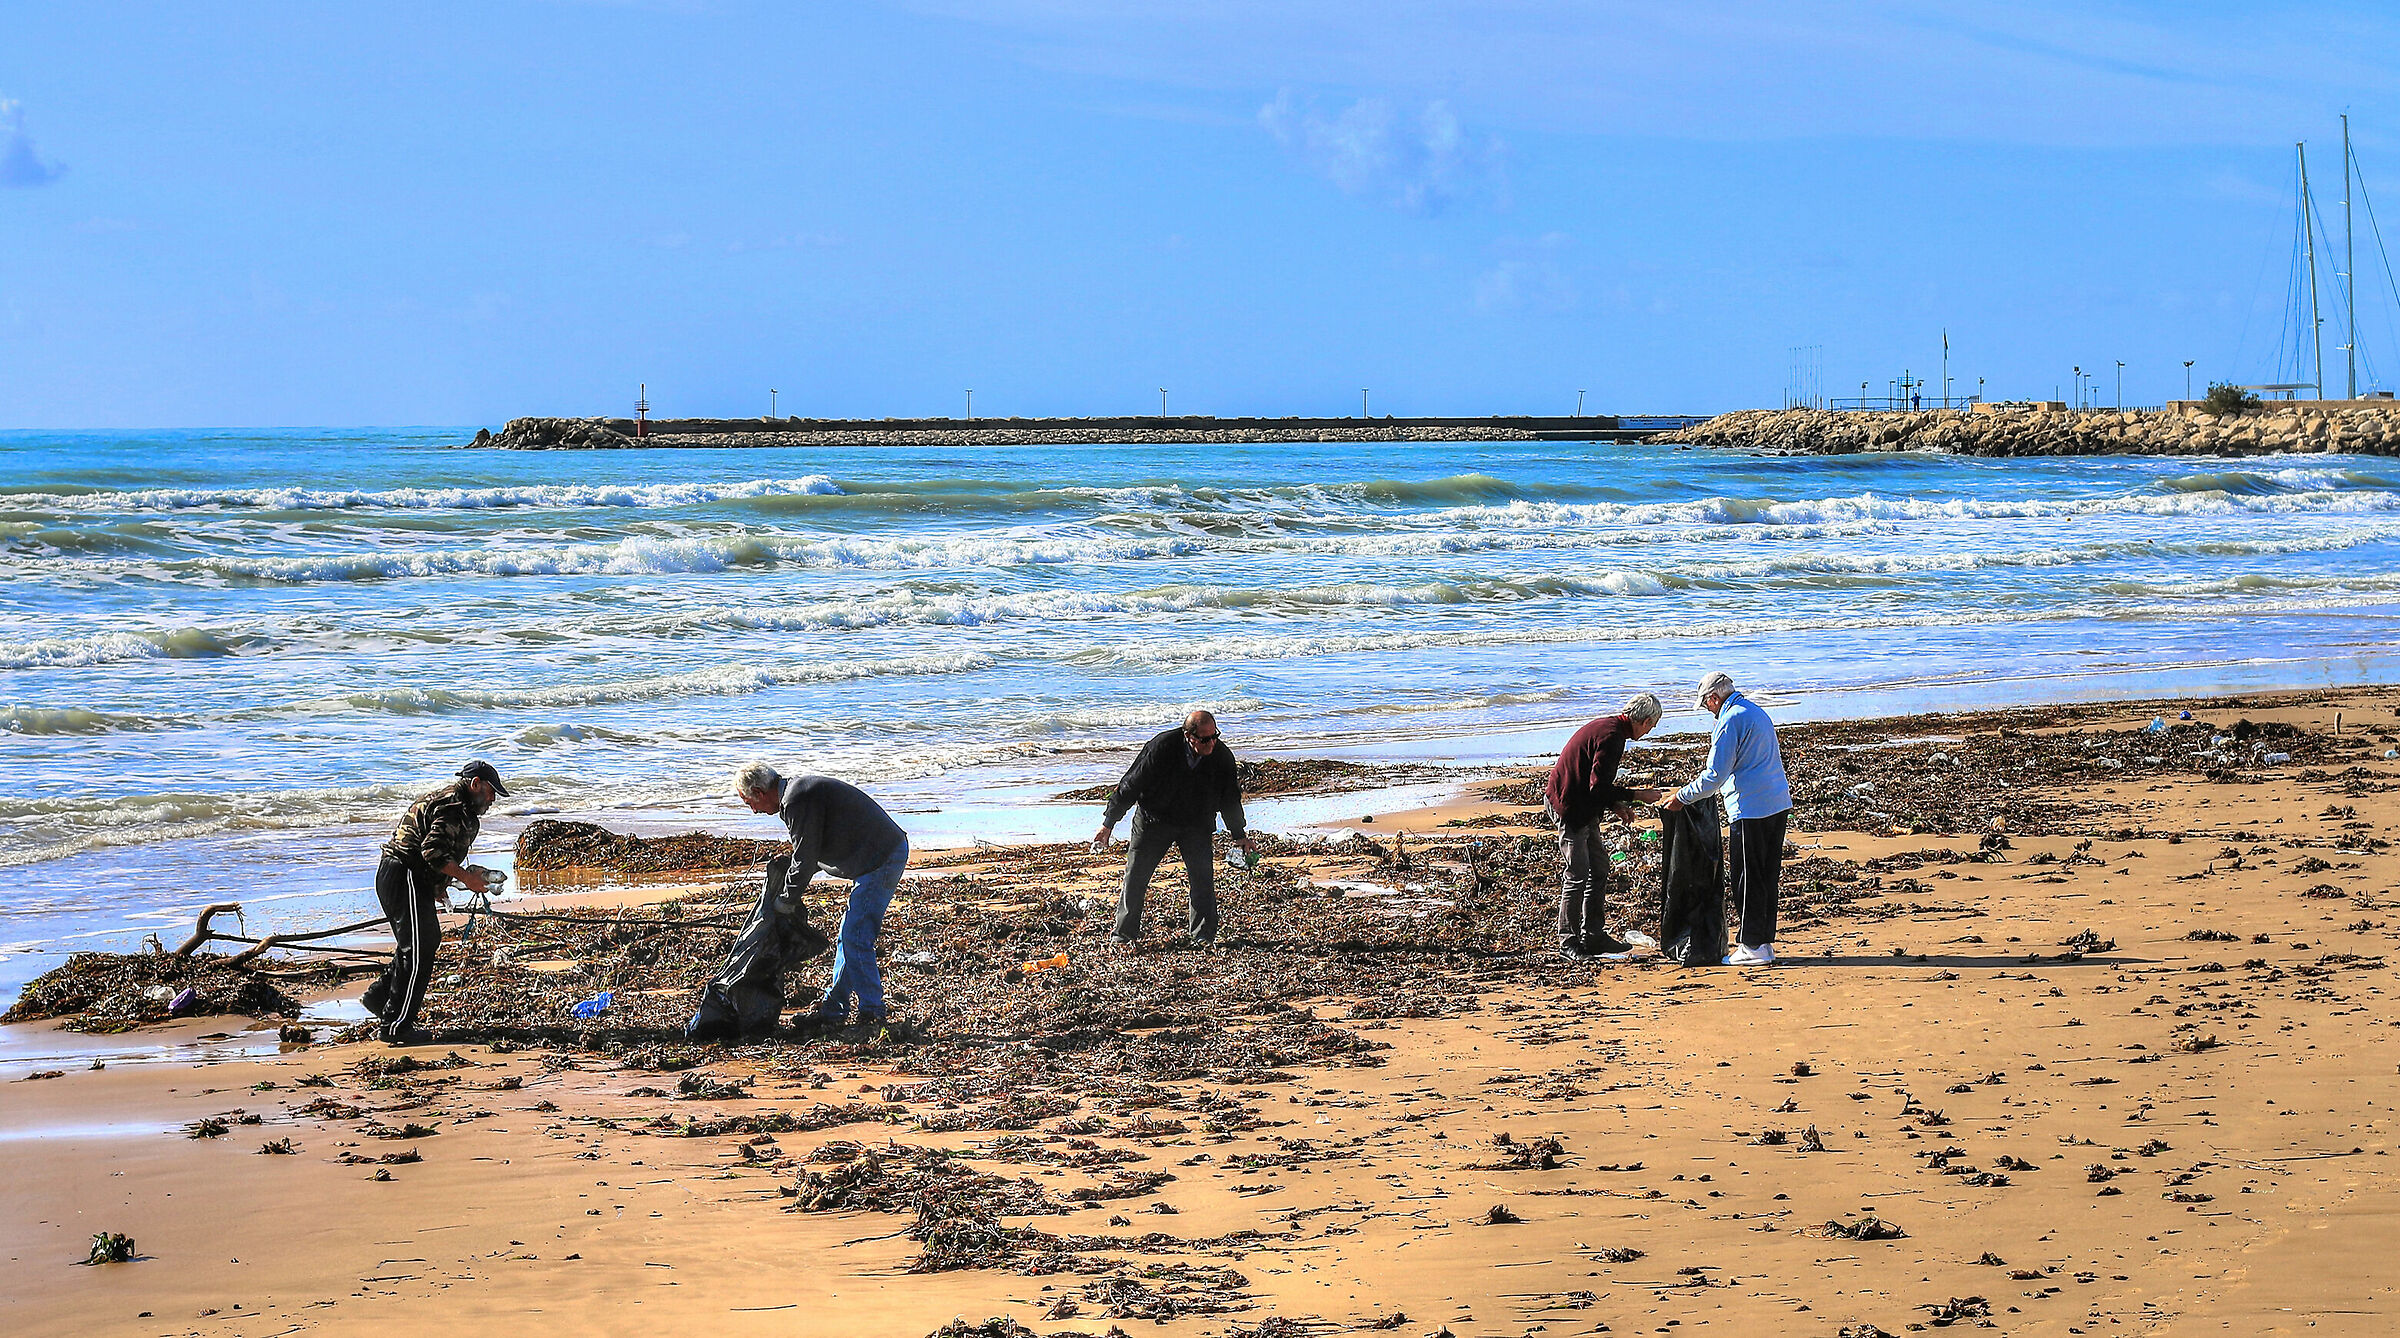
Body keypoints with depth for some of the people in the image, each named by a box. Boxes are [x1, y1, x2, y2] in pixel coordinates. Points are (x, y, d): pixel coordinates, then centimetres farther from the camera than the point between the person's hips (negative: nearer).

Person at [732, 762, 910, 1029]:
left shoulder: (797, 801, -16)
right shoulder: (801, 789, 17)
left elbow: (804, 860, -14)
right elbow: (810, 855, 24)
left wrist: (785, 902, -3)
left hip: (881, 861, -11)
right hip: (889, 854, 11)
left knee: (855, 938, -9)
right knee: (847, 938, 14)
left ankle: (872, 1014, -4)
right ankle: (832, 1010, 20)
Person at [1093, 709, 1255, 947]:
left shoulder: (1222, 756, -15)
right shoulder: (1161, 748, -25)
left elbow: (1230, 798, 3)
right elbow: (1130, 785, -16)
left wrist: (1239, 835, 10)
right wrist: (1108, 823, -13)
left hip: (1197, 825, 2)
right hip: (1153, 819, -2)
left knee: (1202, 877, -7)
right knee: (1136, 874, 1)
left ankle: (1203, 937, 4)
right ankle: (1125, 935, 13)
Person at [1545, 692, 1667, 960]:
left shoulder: (1608, 727, 11)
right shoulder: (1612, 736, -21)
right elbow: (1598, 786, -25)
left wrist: (1615, 805, 11)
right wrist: (1638, 796, -16)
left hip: (1585, 809, 11)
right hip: (1570, 808, -11)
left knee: (1599, 868, 14)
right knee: (1577, 875, -7)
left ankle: (1594, 935, 20)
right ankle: (1568, 940, 0)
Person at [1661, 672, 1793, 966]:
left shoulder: (1730, 721, -13)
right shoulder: (1757, 712, 16)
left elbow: (1715, 776, -15)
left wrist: (1681, 798, -5)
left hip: (1751, 809, -9)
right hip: (1778, 804, 9)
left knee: (1747, 879, -2)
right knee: (1768, 876, 12)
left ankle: (1753, 946, 0)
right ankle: (1764, 940, 17)